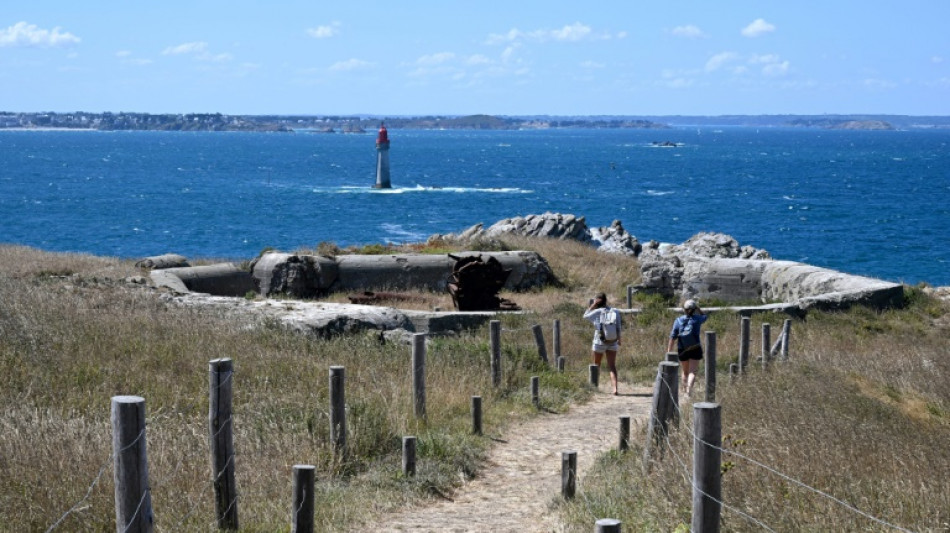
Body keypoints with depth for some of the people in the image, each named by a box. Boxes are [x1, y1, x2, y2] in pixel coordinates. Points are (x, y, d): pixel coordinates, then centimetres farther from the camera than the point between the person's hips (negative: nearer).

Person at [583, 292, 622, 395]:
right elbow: (619, 328, -1)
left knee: (596, 365, 18)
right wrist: (619, 339, 13)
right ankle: (615, 388, -15)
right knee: (612, 366, 2)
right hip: (612, 343, 2)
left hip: (599, 342, -2)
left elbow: (585, 315, 5)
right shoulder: (615, 312, -3)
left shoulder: (597, 312, -12)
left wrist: (593, 305, 0)